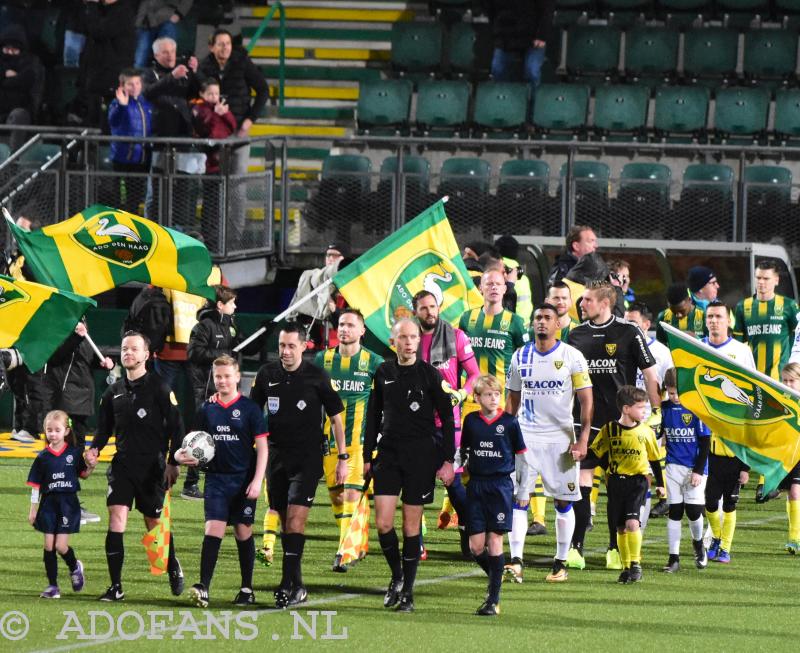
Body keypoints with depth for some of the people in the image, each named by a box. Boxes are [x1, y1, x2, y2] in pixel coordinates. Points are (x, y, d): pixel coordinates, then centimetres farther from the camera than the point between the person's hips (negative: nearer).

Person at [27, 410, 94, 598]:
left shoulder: (74, 453, -2)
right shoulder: (43, 457, 0)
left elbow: (83, 474, 12)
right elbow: (36, 485, 3)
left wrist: (90, 466, -9)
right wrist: (33, 510, 2)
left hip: (68, 503, -2)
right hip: (48, 504, 2)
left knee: (61, 546, -7)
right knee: (49, 546, 0)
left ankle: (75, 567, 24)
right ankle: (52, 586, 8)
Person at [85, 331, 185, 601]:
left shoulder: (159, 388, -5)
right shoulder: (114, 392, 9)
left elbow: (176, 427, -4)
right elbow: (104, 427, 18)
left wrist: (173, 463, -8)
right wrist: (94, 449, -2)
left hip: (152, 467, -3)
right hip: (123, 464, 3)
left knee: (155, 524, 7)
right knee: (116, 518, -11)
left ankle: (173, 568, 36)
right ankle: (116, 586, -10)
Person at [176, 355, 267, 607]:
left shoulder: (249, 408, -2)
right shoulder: (207, 410, 8)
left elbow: (262, 446, -3)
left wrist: (257, 480, -11)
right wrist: (184, 455, -7)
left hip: (243, 480, -2)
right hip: (216, 479, 2)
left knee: (243, 531, 5)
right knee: (213, 529, -11)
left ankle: (247, 589, 16)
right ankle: (203, 587, -18)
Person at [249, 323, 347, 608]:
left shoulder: (317, 377, -4)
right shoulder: (267, 374, 4)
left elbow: (336, 417, 3)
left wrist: (342, 458, 1)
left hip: (308, 458, -4)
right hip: (277, 454, 4)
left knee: (296, 518, -15)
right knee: (285, 520, 7)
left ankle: (288, 583, -18)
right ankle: (296, 585, 14)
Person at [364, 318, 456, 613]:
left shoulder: (429, 374, -3)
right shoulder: (384, 373, 7)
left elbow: (447, 417, 0)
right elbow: (373, 415, 15)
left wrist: (448, 460, -5)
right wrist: (367, 456, 12)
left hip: (421, 456, -3)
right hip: (388, 453, 3)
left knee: (411, 526, 0)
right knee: (383, 523, -7)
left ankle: (408, 592, 9)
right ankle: (396, 576, 17)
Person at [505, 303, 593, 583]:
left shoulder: (572, 357, -3)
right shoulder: (520, 357, 7)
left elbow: (586, 400, -3)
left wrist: (582, 439, -10)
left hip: (560, 438, -2)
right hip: (526, 435, 2)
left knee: (563, 501, 4)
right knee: (517, 497, -9)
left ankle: (561, 562, 13)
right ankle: (516, 560, -12)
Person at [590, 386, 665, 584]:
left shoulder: (645, 431, 0)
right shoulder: (609, 430, -2)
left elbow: (654, 459, 10)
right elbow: (597, 453, 9)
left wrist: (660, 483, 14)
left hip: (637, 480, -1)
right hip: (615, 482, 1)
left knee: (632, 522, -17)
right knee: (621, 528, 6)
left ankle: (636, 564, -4)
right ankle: (626, 567, 16)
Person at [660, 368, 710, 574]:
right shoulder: (665, 408, 3)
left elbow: (705, 441, -7)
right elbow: (659, 435, 13)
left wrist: (699, 470, -11)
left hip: (695, 468, -3)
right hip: (673, 466, 3)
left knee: (693, 510, -6)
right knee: (674, 511, 3)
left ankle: (698, 544, 25)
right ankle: (673, 558, 7)